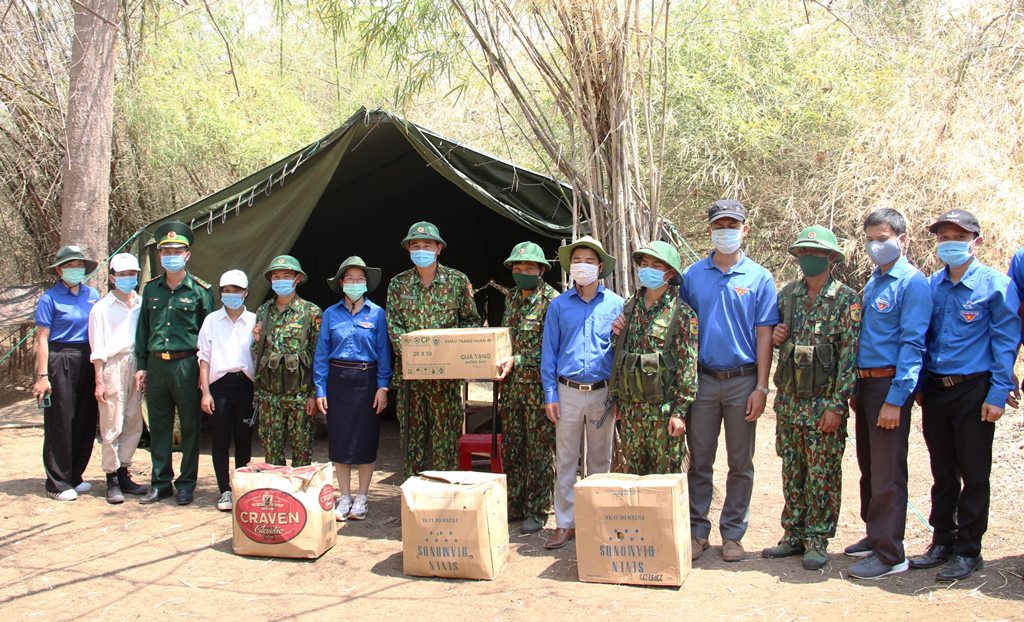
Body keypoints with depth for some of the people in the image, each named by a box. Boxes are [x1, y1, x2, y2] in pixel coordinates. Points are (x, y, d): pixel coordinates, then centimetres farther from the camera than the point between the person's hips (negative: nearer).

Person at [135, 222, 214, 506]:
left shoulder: (200, 290, -1)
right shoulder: (151, 289, 11)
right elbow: (143, 329, 15)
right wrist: (141, 365, 10)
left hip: (187, 365, -4)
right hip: (156, 365, 4)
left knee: (190, 427, 4)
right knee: (158, 427, 10)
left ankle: (186, 484, 15)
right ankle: (161, 482, 20)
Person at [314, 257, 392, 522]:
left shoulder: (376, 313, 1)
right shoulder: (331, 314, 4)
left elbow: (383, 352, 0)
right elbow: (321, 354, 5)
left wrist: (383, 386, -8)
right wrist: (320, 390, -1)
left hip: (366, 380, -1)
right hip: (338, 380, 2)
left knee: (366, 440, 3)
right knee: (339, 440, 6)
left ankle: (361, 499, 16)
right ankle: (344, 498, 18)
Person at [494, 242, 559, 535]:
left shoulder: (551, 300, -10)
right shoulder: (511, 297, 13)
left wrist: (516, 361, -20)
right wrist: (500, 360, 7)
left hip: (538, 385, -7)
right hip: (511, 384, 7)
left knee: (539, 450, 1)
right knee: (511, 449, 12)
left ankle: (537, 511, 11)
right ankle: (514, 506, 24)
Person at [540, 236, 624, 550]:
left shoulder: (615, 305, 1)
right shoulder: (558, 306, 3)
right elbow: (548, 352, 5)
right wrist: (550, 395, -1)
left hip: (603, 393, 0)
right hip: (568, 392, 0)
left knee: (600, 460, 10)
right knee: (565, 461, 5)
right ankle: (565, 523, 14)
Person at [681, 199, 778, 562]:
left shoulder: (759, 278, 0)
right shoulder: (692, 276, 5)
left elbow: (764, 336, -1)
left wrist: (761, 387, -7)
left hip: (742, 381, -1)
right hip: (702, 379, 1)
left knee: (741, 464, 7)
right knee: (699, 461, 7)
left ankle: (733, 534, 18)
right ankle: (697, 530, 17)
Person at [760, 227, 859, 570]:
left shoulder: (846, 300, -6)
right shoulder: (787, 294, 10)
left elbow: (850, 356, -11)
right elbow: (771, 336, 24)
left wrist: (837, 404, -16)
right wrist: (774, 336, -2)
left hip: (824, 403, -5)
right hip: (788, 400, 5)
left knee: (822, 474, 2)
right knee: (792, 472, 12)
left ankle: (817, 540, 13)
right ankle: (793, 535, 23)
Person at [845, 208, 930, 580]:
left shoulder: (912, 284, -10)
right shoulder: (873, 282, 15)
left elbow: (912, 345, -16)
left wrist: (895, 399, -20)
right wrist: (857, 389, 15)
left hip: (890, 385, -8)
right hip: (866, 382, 8)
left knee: (887, 472, -3)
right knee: (869, 467, 16)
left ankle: (890, 554, 5)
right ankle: (875, 535, 29)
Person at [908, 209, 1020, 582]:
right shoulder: (932, 286, 8)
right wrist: (921, 387, 9)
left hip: (974, 390, -5)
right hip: (935, 390, 5)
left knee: (973, 474, 3)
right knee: (942, 473, 14)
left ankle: (967, 551, 14)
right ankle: (942, 542, 25)